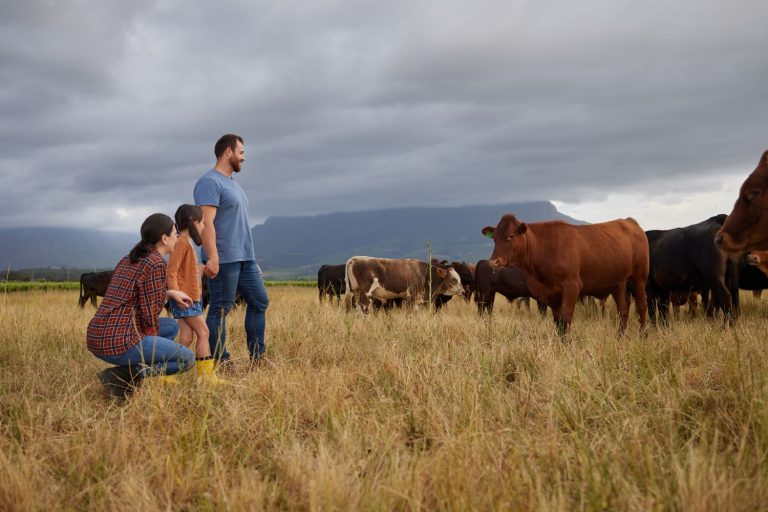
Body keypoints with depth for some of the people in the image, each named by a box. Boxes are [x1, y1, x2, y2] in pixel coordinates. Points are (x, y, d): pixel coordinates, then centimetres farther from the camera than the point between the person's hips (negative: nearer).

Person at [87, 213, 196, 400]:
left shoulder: (129, 259, 15)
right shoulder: (156, 263, -11)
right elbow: (150, 315, -11)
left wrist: (170, 293, 31)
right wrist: (153, 346, 5)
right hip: (119, 342, -9)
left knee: (171, 326, 25)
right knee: (187, 358, 5)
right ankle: (124, 376, -7)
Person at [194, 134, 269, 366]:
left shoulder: (232, 182, 21)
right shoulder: (210, 182, -10)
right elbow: (206, 222, -19)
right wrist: (212, 258, -27)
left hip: (245, 259, 10)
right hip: (223, 260, -10)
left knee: (259, 301, 11)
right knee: (221, 309, -3)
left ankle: (257, 356, 18)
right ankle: (220, 362, 3)